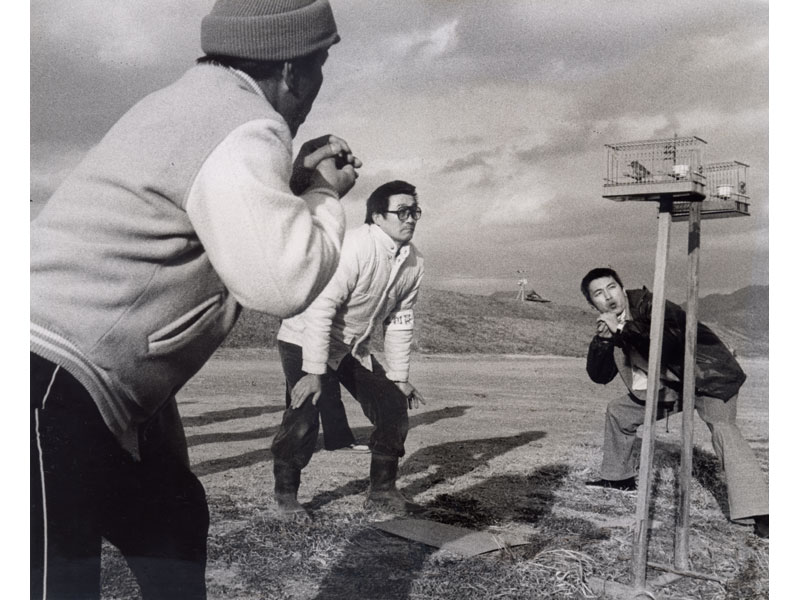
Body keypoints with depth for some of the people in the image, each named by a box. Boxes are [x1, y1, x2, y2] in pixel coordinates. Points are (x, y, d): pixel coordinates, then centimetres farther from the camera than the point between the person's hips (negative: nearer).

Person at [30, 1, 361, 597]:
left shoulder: (193, 102, 15)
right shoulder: (243, 128, -17)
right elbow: (282, 280, -24)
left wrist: (295, 176, 16)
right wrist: (324, 195, -6)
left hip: (68, 385, 11)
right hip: (50, 387, -11)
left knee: (173, 520, 22)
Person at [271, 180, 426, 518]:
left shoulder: (412, 262, -5)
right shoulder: (353, 248, -28)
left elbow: (400, 322, 5)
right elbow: (321, 309, -30)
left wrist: (399, 377, 6)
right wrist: (314, 372, -30)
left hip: (354, 348, 7)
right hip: (305, 341, -7)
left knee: (394, 407, 1)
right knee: (303, 419, -17)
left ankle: (382, 490, 15)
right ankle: (286, 495, 6)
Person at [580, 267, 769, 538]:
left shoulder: (649, 304, -23)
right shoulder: (612, 325, 0)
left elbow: (666, 345, -40)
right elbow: (599, 376, -4)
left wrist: (624, 329, -35)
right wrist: (603, 338, -20)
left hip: (709, 377, -8)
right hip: (671, 386, 8)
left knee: (722, 428, -32)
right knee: (619, 411, 12)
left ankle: (759, 515, -36)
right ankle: (619, 477, 31)